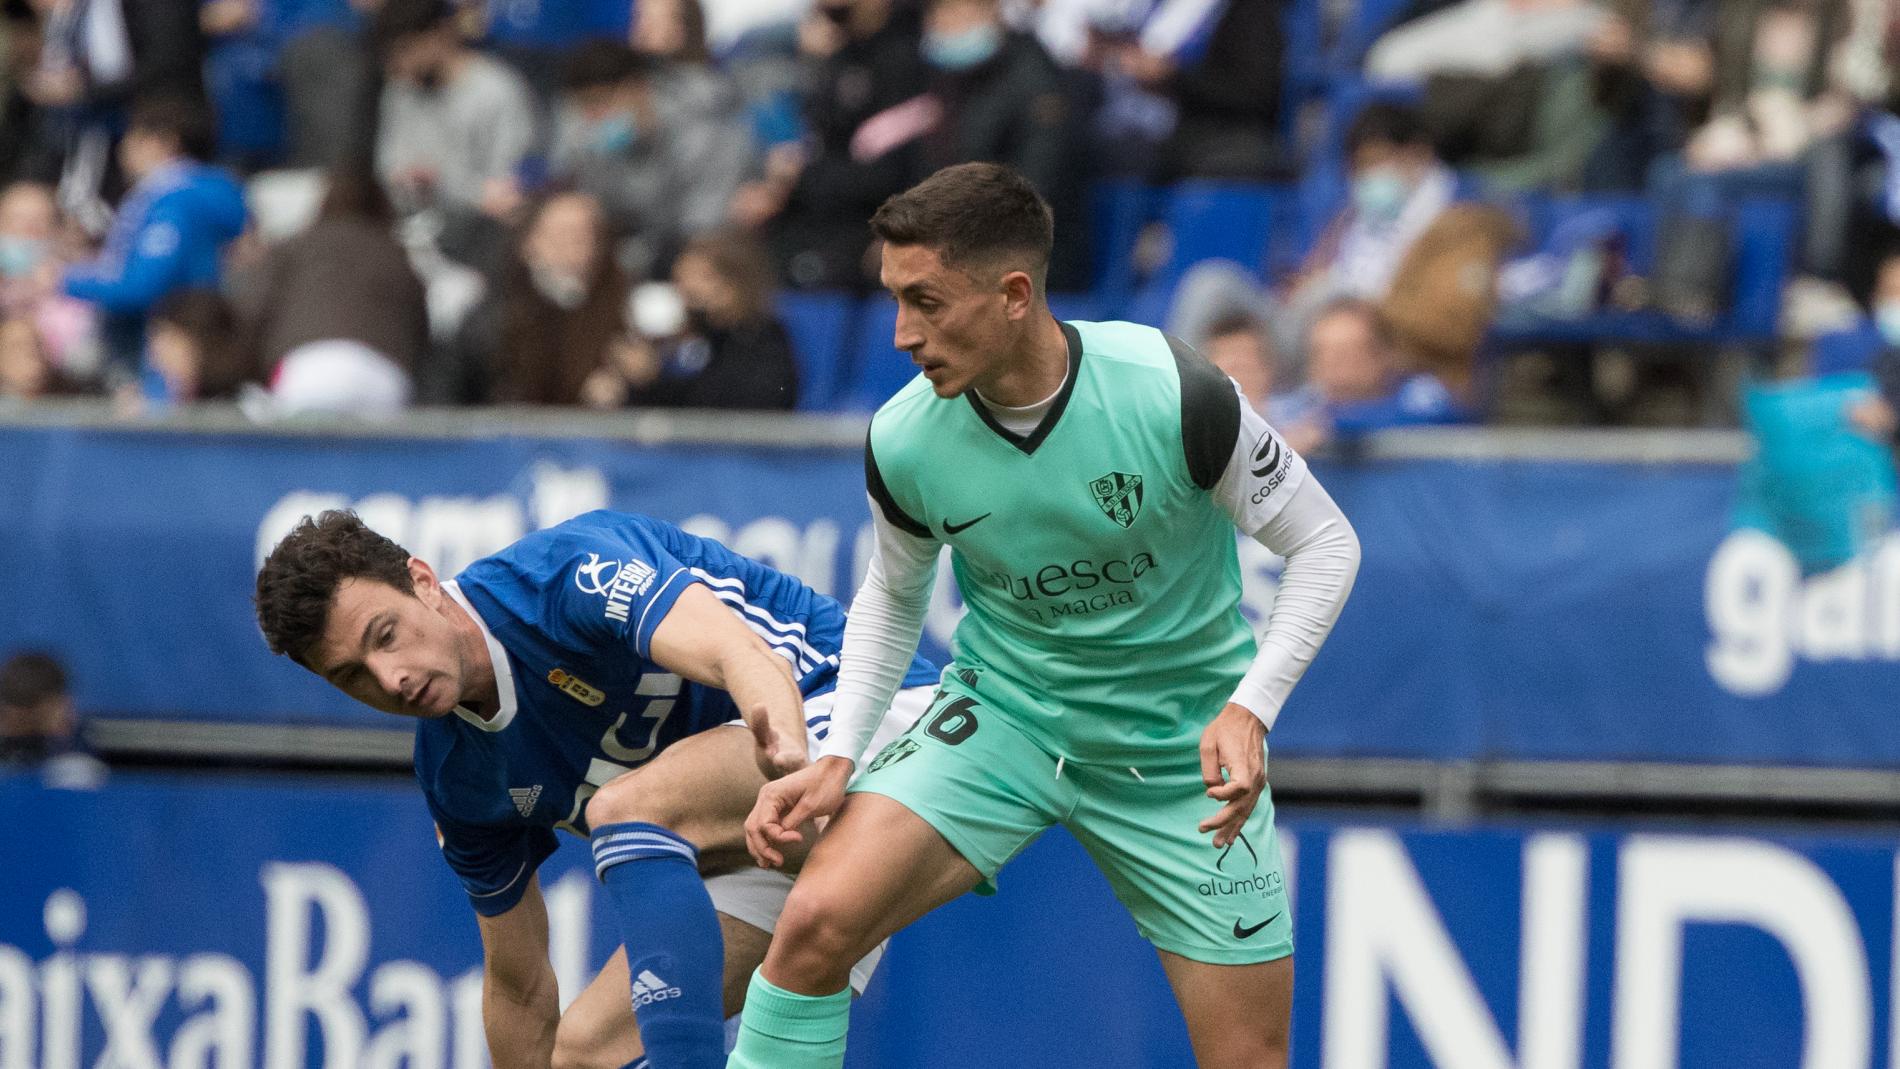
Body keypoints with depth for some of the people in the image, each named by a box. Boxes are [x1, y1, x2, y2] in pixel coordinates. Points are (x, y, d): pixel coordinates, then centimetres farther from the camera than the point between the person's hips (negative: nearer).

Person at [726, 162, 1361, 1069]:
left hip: (1179, 747, -1)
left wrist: (1248, 710, -23)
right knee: (817, 919, -21)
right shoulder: (904, 442, -15)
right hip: (1004, 714, 1)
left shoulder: (1175, 398, -24)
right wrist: (837, 762, -5)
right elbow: (892, 598, 7)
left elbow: (1324, 544, -11)